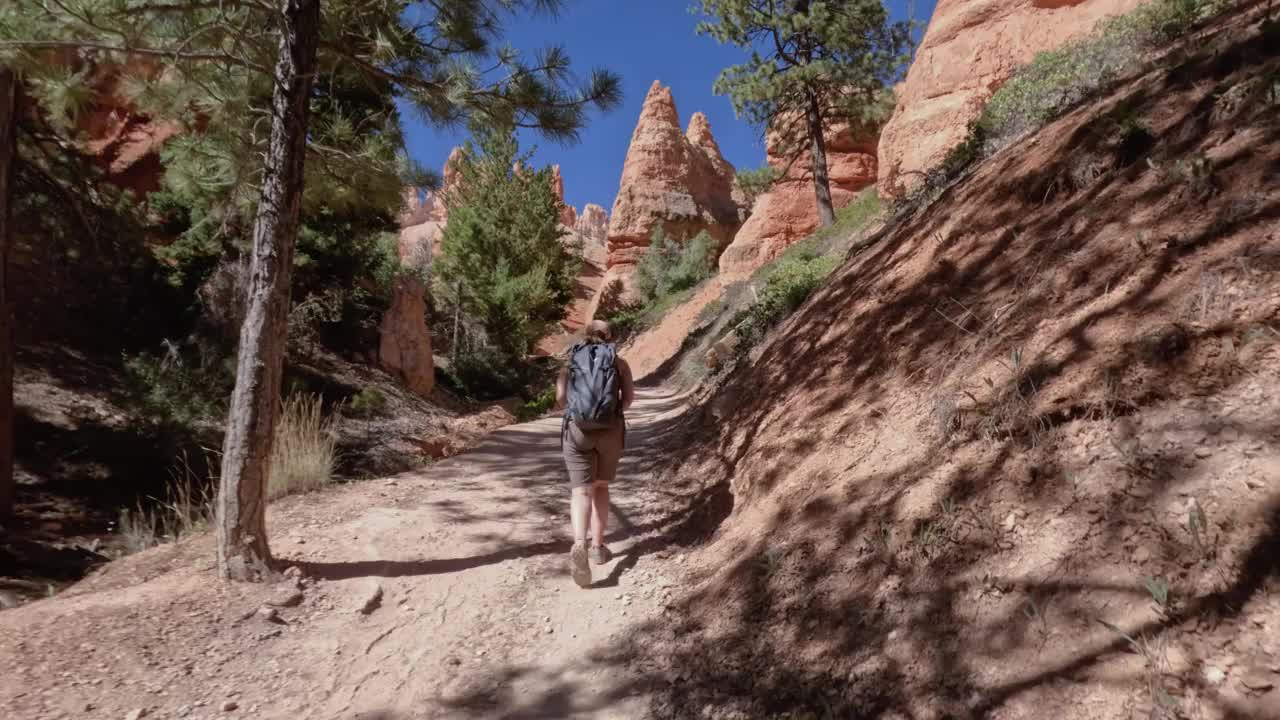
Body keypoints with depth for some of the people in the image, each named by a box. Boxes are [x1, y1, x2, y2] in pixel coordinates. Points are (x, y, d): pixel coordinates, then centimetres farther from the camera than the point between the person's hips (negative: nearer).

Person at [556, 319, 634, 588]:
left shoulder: (571, 363, 13)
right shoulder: (619, 362, 11)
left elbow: (560, 398, -1)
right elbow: (629, 395, -5)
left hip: (577, 430, 0)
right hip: (610, 431, 0)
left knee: (581, 491, -4)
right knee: (600, 486, 20)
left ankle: (579, 546, -28)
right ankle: (597, 546, 18)